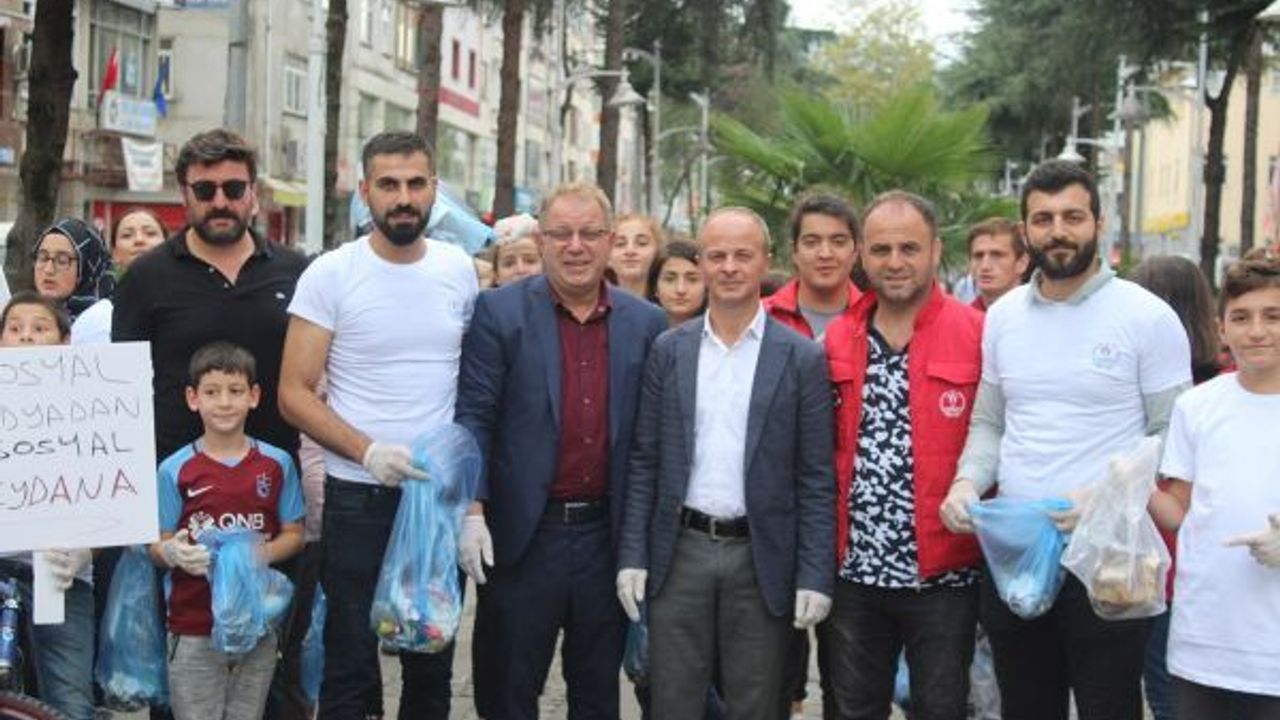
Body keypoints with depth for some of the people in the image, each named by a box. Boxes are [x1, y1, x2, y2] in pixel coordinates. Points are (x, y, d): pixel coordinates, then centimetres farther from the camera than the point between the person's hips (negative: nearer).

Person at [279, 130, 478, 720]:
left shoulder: (459, 269, 4)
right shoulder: (330, 275, -6)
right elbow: (294, 394, -7)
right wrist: (367, 451, -20)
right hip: (359, 497, -3)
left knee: (433, 668, 13)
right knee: (350, 673, 4)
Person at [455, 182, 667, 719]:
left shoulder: (646, 323, 6)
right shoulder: (498, 312, -2)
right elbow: (472, 414, -5)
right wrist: (472, 510, -14)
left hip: (608, 534, 3)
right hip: (522, 534, -2)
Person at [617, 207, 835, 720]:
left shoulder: (802, 359, -1)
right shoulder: (668, 351, 5)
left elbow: (816, 479, -2)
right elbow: (644, 462, 6)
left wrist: (814, 576, -8)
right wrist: (632, 556, 0)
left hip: (762, 559, -2)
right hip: (680, 553, 2)